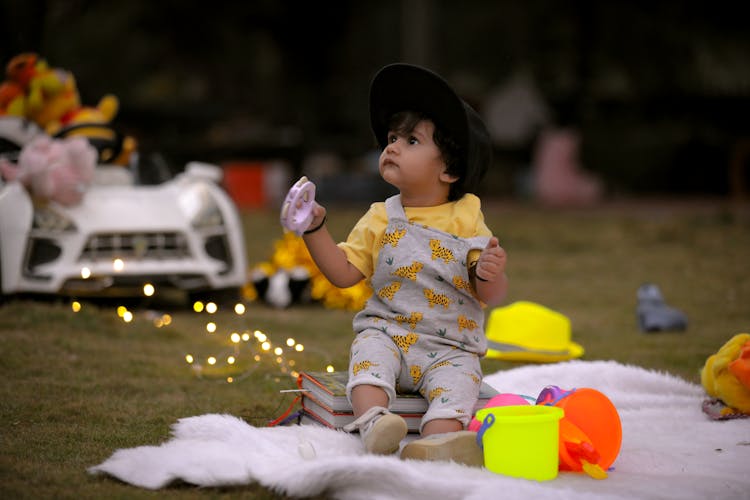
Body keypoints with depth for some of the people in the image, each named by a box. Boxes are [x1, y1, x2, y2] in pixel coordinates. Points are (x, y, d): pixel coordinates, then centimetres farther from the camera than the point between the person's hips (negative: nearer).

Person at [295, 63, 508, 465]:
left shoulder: (466, 221, 2)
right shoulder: (381, 219, 10)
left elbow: (492, 295, -2)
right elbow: (344, 272, 7)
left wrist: (491, 274, -25)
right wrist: (315, 229, -3)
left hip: (449, 348, -2)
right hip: (387, 331, 2)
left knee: (457, 381, -30)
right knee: (369, 352, -30)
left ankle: (437, 441, -53)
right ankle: (372, 422, -50)